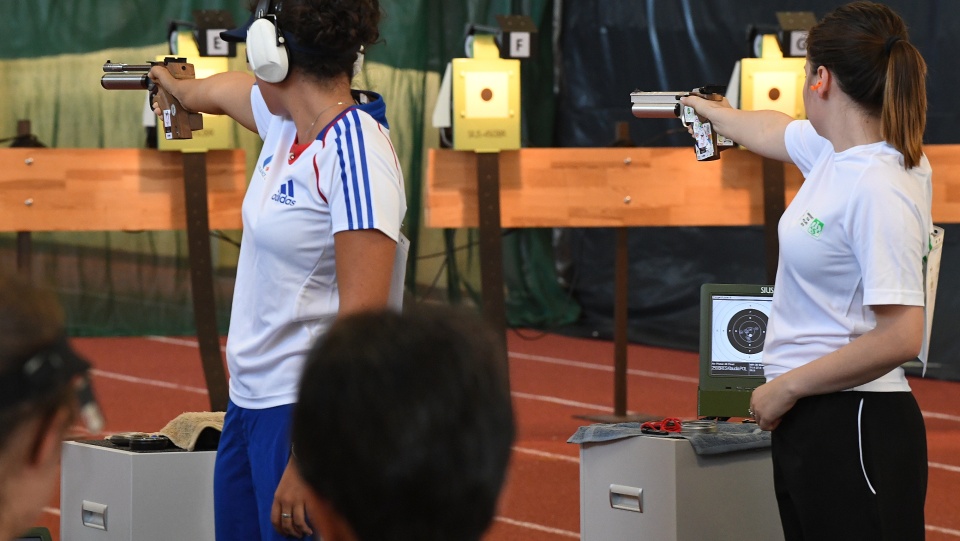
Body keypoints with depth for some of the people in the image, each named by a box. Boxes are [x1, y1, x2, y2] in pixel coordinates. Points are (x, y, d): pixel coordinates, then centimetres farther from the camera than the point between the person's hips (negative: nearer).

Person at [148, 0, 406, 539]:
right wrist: (178, 85, 54)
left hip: (307, 412, -9)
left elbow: (362, 326, -25)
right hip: (250, 397, 9)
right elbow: (224, 91, 32)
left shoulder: (355, 152, -20)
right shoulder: (287, 121, 5)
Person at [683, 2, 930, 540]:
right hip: (808, 424, 9)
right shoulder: (832, 150, 7)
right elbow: (769, 131, 32)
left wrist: (786, 387, -15)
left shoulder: (880, 188, -20)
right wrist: (711, 109, 52)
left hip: (855, 431, -9)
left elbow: (899, 338, -25)